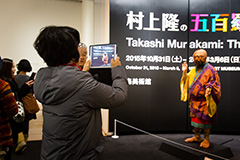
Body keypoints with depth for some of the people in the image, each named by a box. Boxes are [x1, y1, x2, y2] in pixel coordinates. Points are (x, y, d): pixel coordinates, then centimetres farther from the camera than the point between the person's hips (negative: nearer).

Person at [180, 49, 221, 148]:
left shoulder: (210, 70, -10)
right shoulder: (194, 70, 12)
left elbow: (216, 84, -11)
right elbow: (187, 82, 17)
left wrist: (209, 88, -30)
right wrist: (184, 72, 4)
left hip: (204, 101, -7)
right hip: (194, 100, 7)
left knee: (204, 120, 1)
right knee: (195, 118, 14)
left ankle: (206, 139, 17)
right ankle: (197, 137, 29)